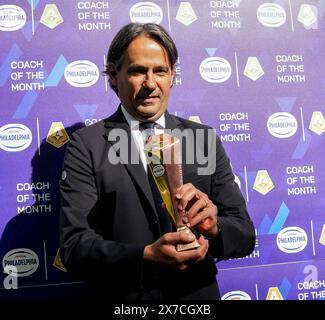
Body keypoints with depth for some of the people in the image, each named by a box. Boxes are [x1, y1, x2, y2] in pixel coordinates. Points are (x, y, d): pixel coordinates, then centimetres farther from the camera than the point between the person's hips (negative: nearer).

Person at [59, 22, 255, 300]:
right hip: (120, 296, -2)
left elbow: (245, 235, -4)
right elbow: (75, 245, -16)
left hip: (197, 296, 3)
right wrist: (146, 256, -31)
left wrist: (213, 227, -25)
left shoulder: (205, 140, -3)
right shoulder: (86, 145, -10)